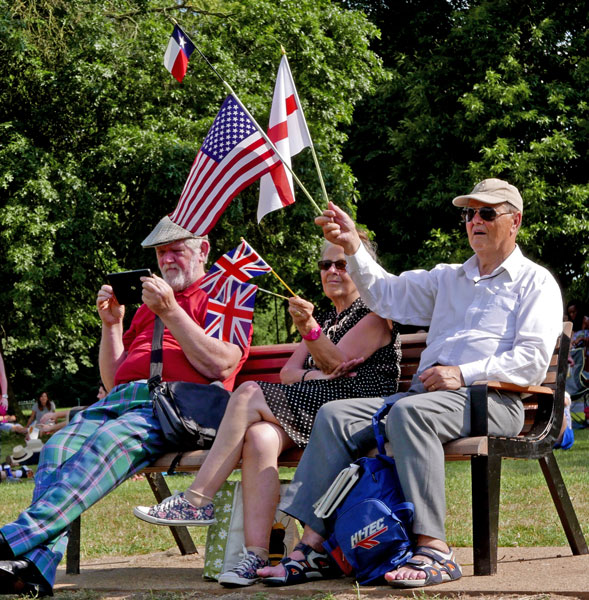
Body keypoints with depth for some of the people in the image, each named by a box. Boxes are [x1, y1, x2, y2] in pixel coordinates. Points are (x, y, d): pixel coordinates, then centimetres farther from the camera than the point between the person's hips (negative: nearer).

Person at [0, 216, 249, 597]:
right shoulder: (150, 302, 35)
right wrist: (112, 323, 17)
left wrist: (170, 312, -5)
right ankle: (36, 567, -40)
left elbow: (219, 366, -4)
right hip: (121, 399, 6)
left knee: (108, 444, -36)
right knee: (58, 448, -25)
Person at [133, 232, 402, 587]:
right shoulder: (326, 319, 31)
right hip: (312, 408, 7)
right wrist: (310, 376, -5)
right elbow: (288, 372, 19)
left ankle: (197, 501, -22)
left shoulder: (375, 314, 7)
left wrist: (308, 328, -26)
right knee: (259, 438, -28)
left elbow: (335, 363, -8)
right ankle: (256, 554, -40)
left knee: (249, 394, -23)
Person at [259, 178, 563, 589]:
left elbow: (533, 359, -5)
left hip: (491, 400, -7)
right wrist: (352, 247, 4)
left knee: (409, 413, -37)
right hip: (426, 393, 7)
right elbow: (387, 294, 20)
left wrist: (464, 373, -15)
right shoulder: (448, 278, 30)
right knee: (335, 416, -12)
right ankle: (313, 545, -19)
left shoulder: (536, 282, 9)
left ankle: (434, 550, -40)